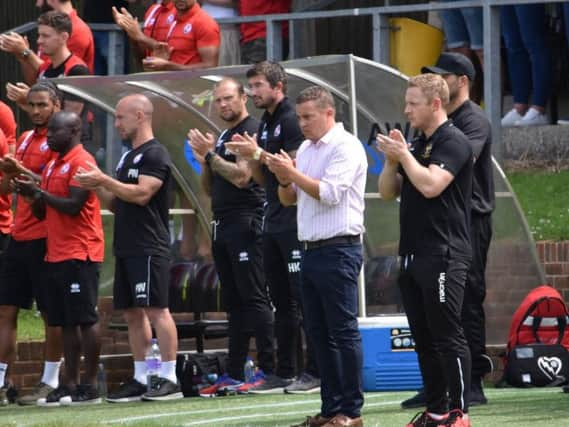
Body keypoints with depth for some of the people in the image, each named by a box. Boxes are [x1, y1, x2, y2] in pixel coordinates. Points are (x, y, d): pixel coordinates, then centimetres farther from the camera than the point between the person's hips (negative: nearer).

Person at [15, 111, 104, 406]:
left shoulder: (81, 162, -9)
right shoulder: (52, 166, 19)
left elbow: (73, 206, -18)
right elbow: (42, 213, 21)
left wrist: (40, 192, -11)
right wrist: (32, 195, 2)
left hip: (79, 254, -9)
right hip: (57, 255, 9)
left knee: (85, 320, -7)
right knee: (66, 323, 8)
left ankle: (90, 387, -6)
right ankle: (70, 385, 10)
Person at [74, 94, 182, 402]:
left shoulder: (155, 154, -8)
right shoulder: (129, 157, 21)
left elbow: (141, 194, -20)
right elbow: (116, 203, 24)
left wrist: (103, 180, -16)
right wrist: (97, 187, 7)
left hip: (149, 247, -10)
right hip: (127, 247, 10)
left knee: (156, 309, -11)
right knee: (132, 313, 9)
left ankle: (169, 379, -12)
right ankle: (140, 380, 12)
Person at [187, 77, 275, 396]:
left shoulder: (251, 131, -7)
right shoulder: (223, 136, 21)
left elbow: (241, 176, -18)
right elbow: (210, 188, 21)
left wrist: (209, 154, -14)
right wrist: (205, 160, 4)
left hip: (245, 223, -9)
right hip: (223, 226, 9)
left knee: (254, 298, -12)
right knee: (233, 301, 9)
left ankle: (268, 370, -14)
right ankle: (234, 374, 10)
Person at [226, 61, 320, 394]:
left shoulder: (292, 120, -11)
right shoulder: (266, 123, 17)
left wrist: (259, 153, -17)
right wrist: (250, 155, 3)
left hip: (295, 224, -9)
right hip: (274, 224, 9)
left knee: (303, 299, -8)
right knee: (282, 301, 11)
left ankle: (316, 371, -6)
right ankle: (285, 372, 14)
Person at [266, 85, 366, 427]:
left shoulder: (346, 147, -9)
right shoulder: (306, 149, 16)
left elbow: (330, 193, -19)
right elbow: (289, 200, 19)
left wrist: (292, 173, -12)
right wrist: (285, 180, -1)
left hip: (339, 250, -9)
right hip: (311, 250, 9)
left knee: (343, 331, -7)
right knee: (319, 333, 9)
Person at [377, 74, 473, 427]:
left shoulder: (453, 142, -9)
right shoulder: (416, 145, 19)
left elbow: (431, 185, -22)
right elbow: (387, 192, 19)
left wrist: (403, 155, -11)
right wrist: (392, 160, 2)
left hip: (443, 255, -9)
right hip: (413, 253, 9)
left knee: (448, 336, -9)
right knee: (424, 338, 10)